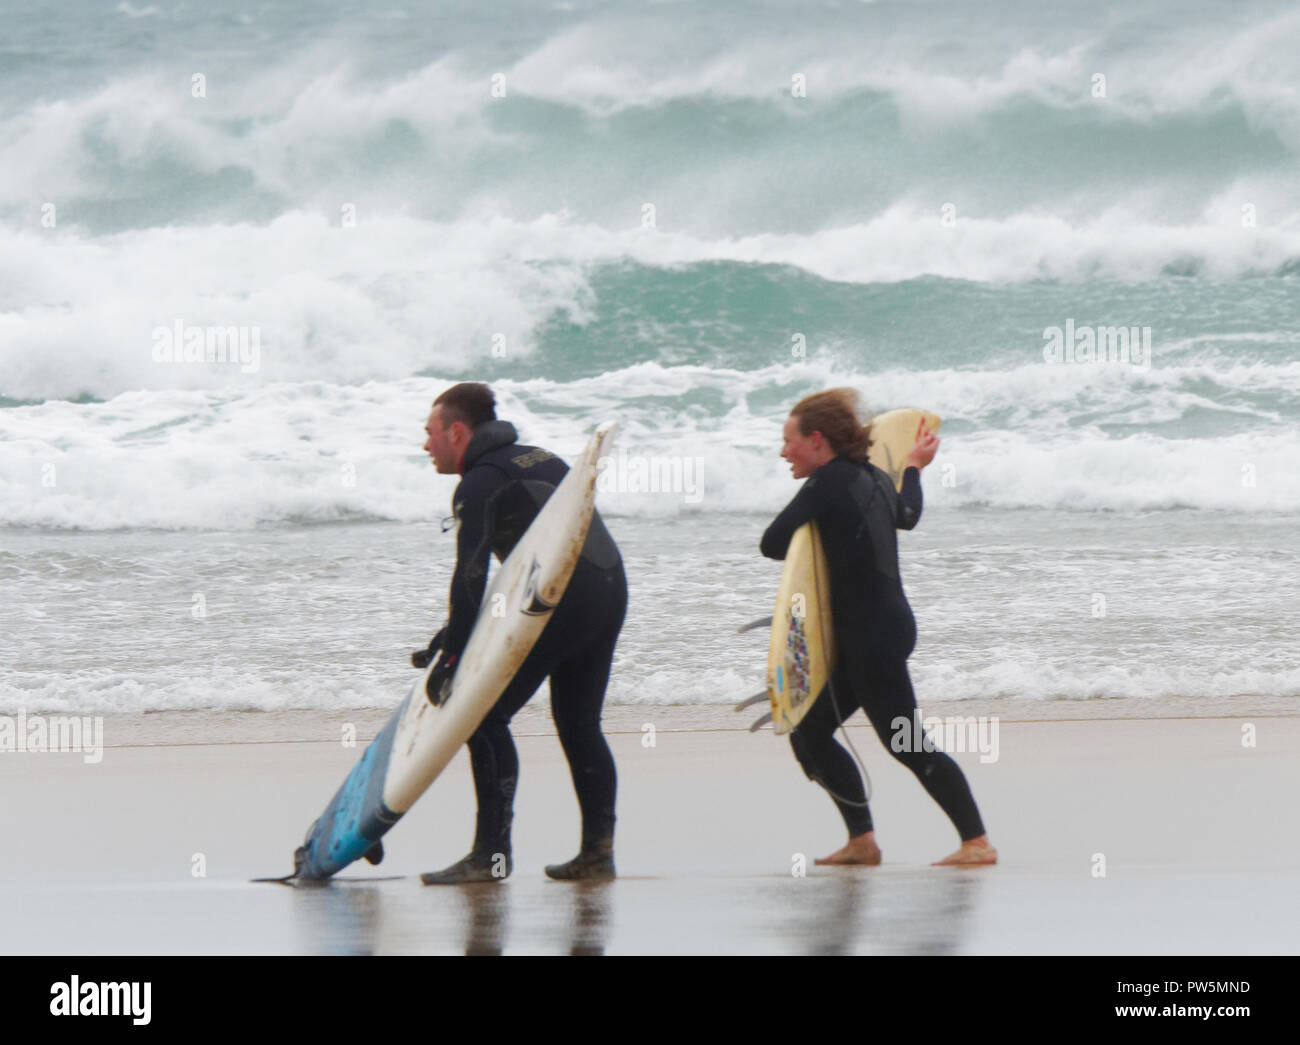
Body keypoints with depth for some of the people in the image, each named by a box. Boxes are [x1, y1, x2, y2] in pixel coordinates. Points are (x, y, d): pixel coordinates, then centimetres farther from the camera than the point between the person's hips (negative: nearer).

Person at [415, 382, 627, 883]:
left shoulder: (481, 483, -5)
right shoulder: (538, 458, 23)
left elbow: (471, 575, -15)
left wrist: (449, 654, -14)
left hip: (562, 599, -9)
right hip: (611, 589, 9)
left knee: (485, 716, -4)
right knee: (579, 723, 18)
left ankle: (491, 852, -7)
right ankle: (598, 850, 15)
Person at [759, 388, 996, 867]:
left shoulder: (828, 483, -15)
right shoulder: (873, 478, 11)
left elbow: (772, 544, -17)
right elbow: (907, 515, 32)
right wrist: (914, 467, 50)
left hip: (872, 634, -10)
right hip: (888, 625, 10)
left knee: (906, 745, -6)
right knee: (809, 735, 12)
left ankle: (977, 842, -4)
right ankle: (862, 840, 14)